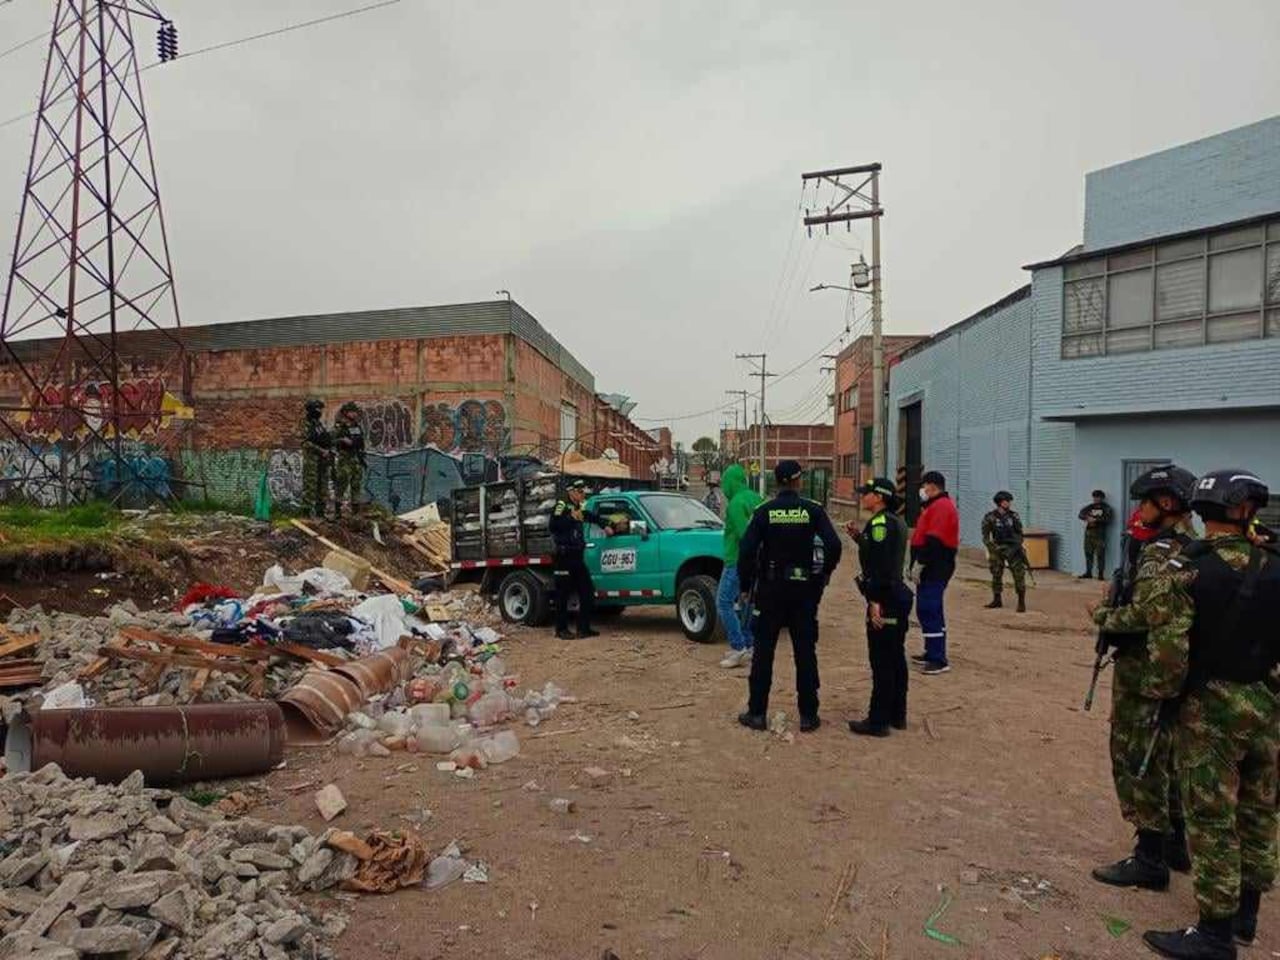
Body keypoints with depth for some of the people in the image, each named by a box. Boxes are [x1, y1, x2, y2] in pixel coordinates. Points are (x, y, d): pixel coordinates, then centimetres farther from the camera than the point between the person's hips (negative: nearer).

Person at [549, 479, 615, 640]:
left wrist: (606, 525, 18)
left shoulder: (579, 508, 17)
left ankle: (584, 628, 12)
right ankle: (561, 629, 7)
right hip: (564, 557, -8)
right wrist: (572, 518, -19)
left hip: (577, 557, 8)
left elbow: (593, 517, 33)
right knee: (563, 595, -2)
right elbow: (554, 525, -21)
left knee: (587, 592, 6)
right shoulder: (561, 506, -6)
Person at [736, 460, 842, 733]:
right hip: (804, 588, 0)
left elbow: (746, 550, -12)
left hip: (771, 588, 0)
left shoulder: (764, 511, -5)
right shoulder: (813, 510, -5)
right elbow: (833, 545, -12)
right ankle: (808, 715, 14)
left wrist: (745, 586, -1)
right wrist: (825, 573, 5)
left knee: (763, 651, 8)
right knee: (805, 652, 9)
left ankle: (757, 712, 13)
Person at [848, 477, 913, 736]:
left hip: (885, 600, -10)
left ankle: (878, 721, 3)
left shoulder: (881, 522, -16)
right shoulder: (896, 521, 14)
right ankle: (897, 715, 26)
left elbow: (880, 566, -23)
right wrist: (860, 538, 15)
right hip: (898, 595, 10)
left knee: (881, 662, -4)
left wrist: (876, 601, -24)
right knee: (896, 659, 16)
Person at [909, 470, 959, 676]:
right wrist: (917, 562, 19)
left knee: (928, 610, -11)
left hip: (935, 567, -11)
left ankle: (938, 660, -10)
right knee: (930, 610, 17)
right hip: (933, 567, 11)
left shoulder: (941, 506, -15)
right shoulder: (936, 505, 20)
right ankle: (933, 653, 28)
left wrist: (920, 563, -23)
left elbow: (933, 540, -24)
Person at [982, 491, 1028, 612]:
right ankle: (997, 600, 22)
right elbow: (985, 536, -3)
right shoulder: (990, 518, -5)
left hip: (1013, 548, 0)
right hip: (997, 548, 0)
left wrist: (1017, 546, -4)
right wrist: (993, 548, -11)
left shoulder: (1014, 517, 1)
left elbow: (1019, 533, 8)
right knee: (996, 575, 8)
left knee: (1019, 575, -6)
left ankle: (1021, 602, 1)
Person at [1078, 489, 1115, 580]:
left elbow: (1108, 518, -13)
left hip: (1100, 533, -5)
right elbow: (1081, 514, 5)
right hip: (1088, 532, 5)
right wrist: (1087, 518, -15)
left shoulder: (1106, 508, 1)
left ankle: (1101, 574, -2)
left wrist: (1095, 519, -19)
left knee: (1100, 554, -7)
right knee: (1088, 553, 8)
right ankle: (1088, 572, 16)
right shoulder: (1090, 507, 13)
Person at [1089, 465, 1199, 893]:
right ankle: (1175, 843, 32)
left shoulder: (1161, 552, -21)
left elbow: (1147, 613, -30)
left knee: (1138, 761, 0)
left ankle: (1150, 858, 8)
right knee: (1166, 759, 20)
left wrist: (1103, 615, -13)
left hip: (1144, 672, -10)